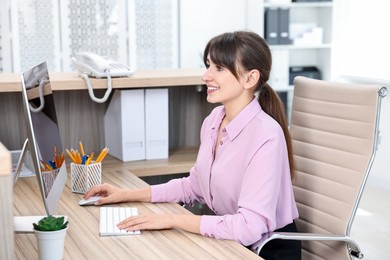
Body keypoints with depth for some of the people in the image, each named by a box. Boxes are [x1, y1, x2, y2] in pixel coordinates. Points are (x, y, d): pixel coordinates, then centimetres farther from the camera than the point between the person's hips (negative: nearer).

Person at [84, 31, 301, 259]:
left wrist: (173, 219, -24)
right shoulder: (214, 119, 0)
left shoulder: (265, 136, -24)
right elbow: (195, 185, 12)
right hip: (226, 240, 6)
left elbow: (249, 227, -29)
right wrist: (129, 195, 7)